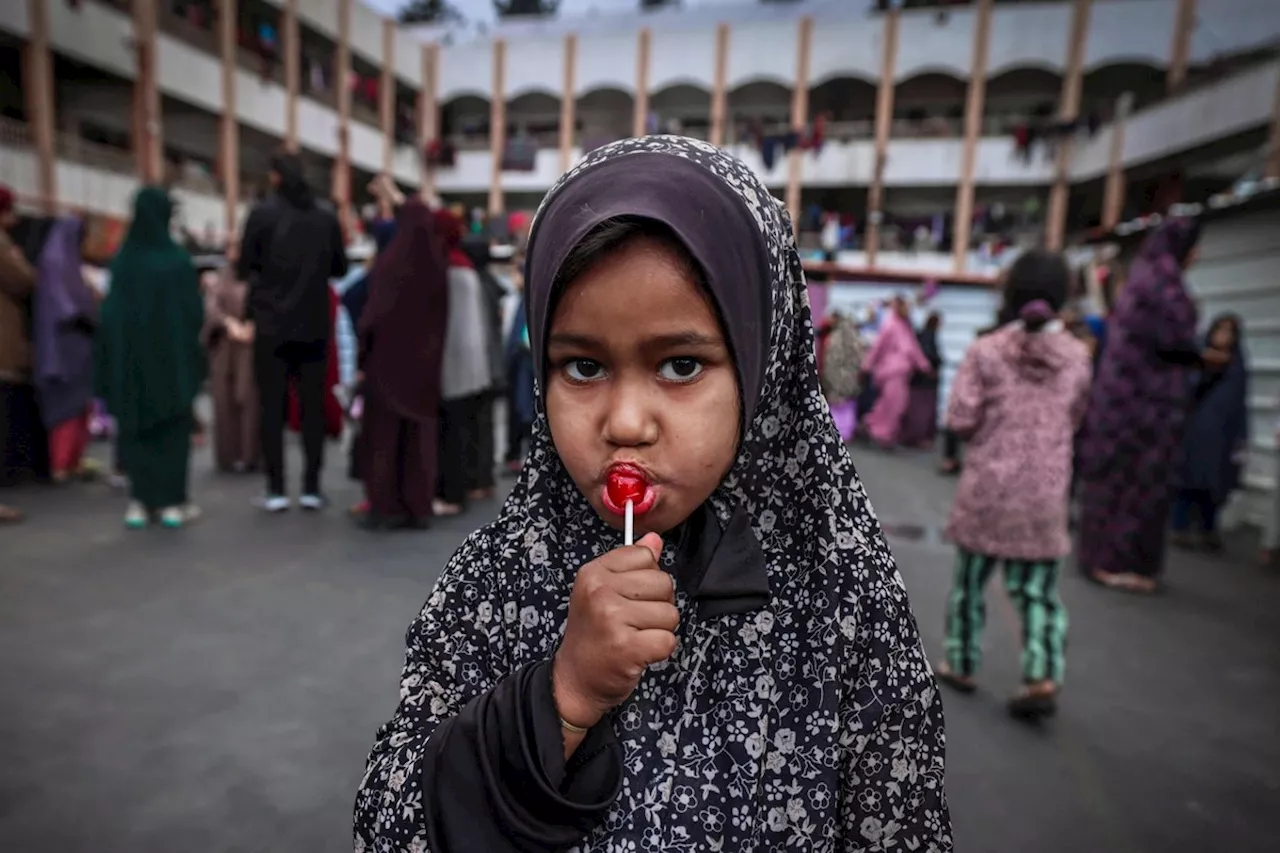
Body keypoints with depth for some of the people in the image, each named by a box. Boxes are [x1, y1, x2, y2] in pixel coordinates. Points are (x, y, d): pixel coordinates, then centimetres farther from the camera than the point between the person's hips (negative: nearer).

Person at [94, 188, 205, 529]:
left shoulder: (122, 259, -2)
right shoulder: (179, 260, -9)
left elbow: (109, 312, 0)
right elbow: (194, 312, -7)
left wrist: (112, 358, 9)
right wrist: (191, 348, 10)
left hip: (131, 357, 2)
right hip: (172, 355, -2)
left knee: (135, 430, 12)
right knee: (173, 430, 7)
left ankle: (140, 501, 11)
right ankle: (172, 501, 7)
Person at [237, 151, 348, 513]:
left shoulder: (262, 214, -5)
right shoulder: (327, 218, 3)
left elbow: (243, 269, -2)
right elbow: (339, 268, 11)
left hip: (271, 326, -2)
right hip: (315, 326, 2)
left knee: (272, 408, 4)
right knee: (313, 406, 6)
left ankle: (276, 490, 5)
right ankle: (312, 488, 7)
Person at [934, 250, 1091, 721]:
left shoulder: (986, 351, -10)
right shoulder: (1076, 357, 0)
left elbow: (960, 418, -13)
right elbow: (1074, 422, 9)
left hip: (987, 487, -2)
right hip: (1045, 493, 2)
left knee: (970, 580, 13)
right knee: (1038, 589, 11)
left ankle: (961, 664, 25)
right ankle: (1043, 678, 2)